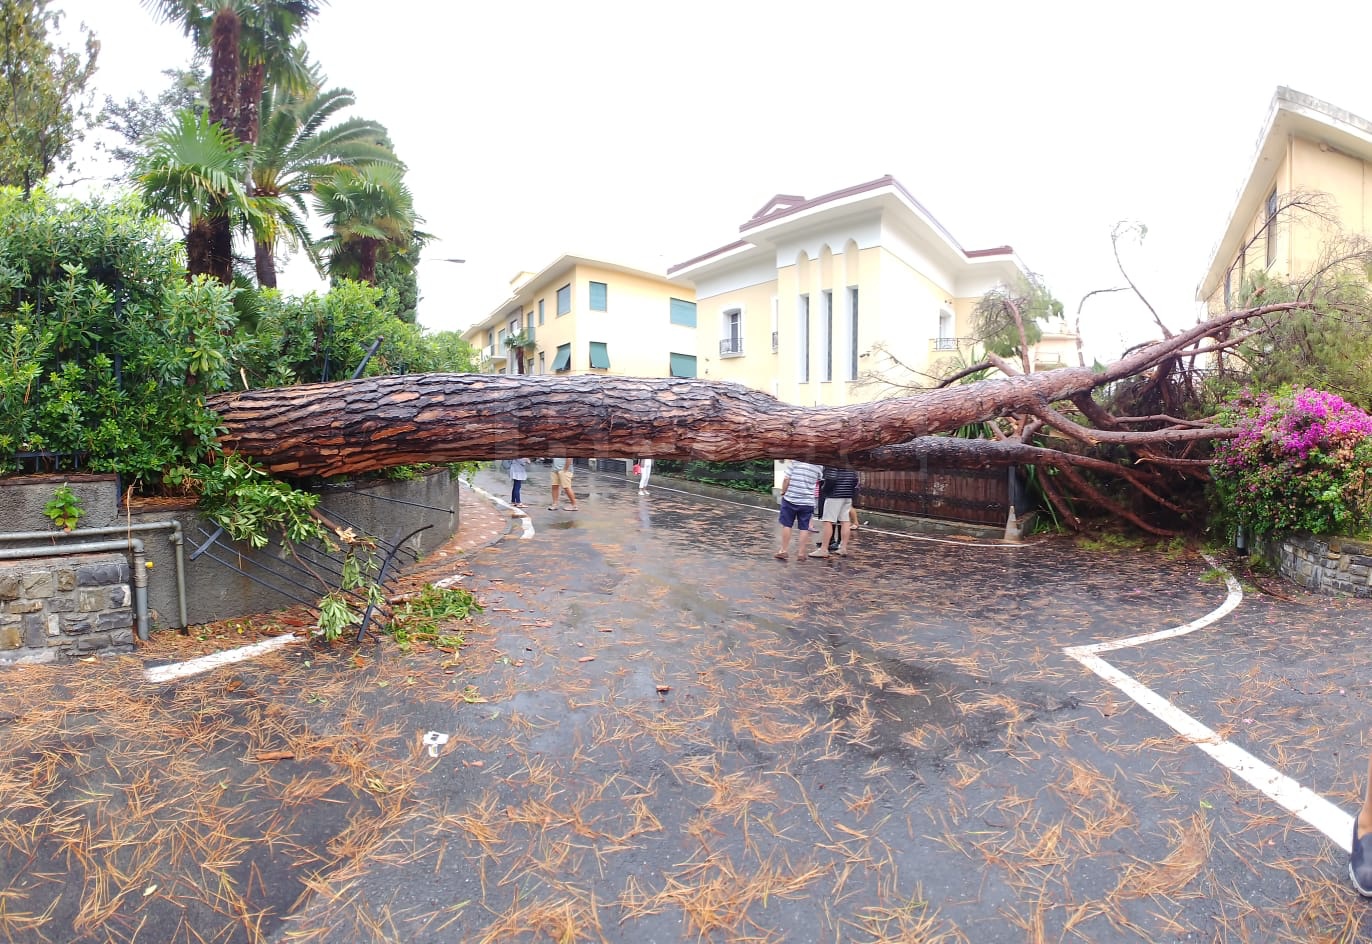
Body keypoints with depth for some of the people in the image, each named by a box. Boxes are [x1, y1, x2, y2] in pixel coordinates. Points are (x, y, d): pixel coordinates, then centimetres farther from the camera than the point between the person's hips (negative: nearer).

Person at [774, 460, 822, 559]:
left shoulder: (795, 461, -8)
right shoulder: (818, 466, 0)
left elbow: (786, 479, -10)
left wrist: (783, 492, 3)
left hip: (790, 499, -2)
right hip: (807, 501, 2)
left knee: (786, 525, 9)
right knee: (803, 528, 8)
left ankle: (784, 550, 13)